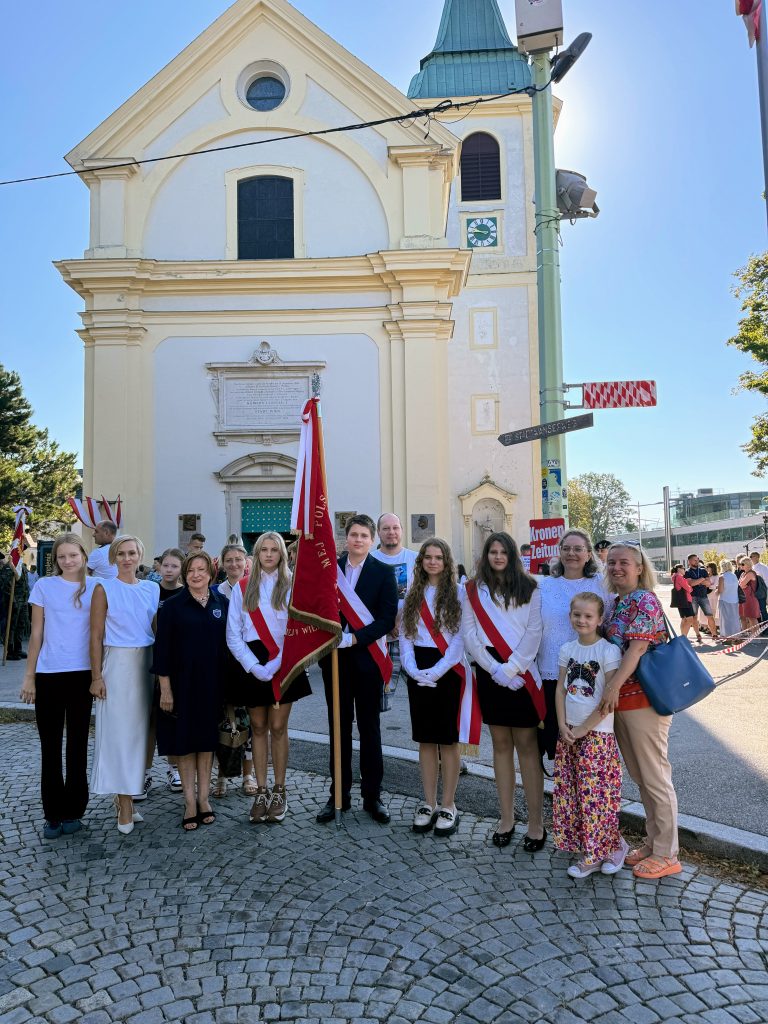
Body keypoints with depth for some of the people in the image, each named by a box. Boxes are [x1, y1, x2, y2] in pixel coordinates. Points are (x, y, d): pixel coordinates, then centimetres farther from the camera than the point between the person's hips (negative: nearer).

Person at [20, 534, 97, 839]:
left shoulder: (94, 588, 2)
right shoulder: (44, 586, 1)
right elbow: (37, 634, 4)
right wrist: (29, 676, 2)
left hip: (82, 674, 0)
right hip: (48, 675, 0)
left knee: (77, 744, 9)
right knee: (50, 746, 6)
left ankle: (73, 811, 20)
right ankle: (53, 814, 17)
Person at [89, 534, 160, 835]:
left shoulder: (152, 589, 8)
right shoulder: (104, 588, -2)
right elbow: (96, 636, -4)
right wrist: (97, 676, -9)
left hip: (146, 663, 4)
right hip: (117, 664, -4)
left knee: (139, 729, 9)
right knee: (119, 731, -2)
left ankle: (124, 795, 22)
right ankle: (125, 806, 5)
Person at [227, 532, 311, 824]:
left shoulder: (291, 586, 0)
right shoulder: (241, 589, 5)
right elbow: (233, 635, 2)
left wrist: (275, 665, -13)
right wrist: (255, 666, -8)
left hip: (283, 665, -2)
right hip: (253, 666, 2)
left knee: (278, 728, 1)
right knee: (258, 728, 7)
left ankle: (279, 792, 13)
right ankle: (261, 792, 17)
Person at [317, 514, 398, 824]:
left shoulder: (383, 572, -2)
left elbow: (388, 619, -9)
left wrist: (354, 639, -17)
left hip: (367, 658, -2)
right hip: (335, 658, 2)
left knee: (369, 728, 8)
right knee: (339, 728, 10)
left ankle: (372, 796, 19)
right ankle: (338, 795, 21)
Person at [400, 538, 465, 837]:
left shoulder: (458, 593, -2)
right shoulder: (413, 594, 10)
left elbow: (460, 638, -8)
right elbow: (405, 635, 7)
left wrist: (436, 672, -15)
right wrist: (413, 670, -9)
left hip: (448, 671, -4)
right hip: (418, 673, 4)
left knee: (447, 739, 2)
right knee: (425, 739, 10)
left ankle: (448, 806, 14)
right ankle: (429, 804, 20)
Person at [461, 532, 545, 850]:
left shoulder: (529, 588, 3)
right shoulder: (475, 590, 8)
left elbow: (534, 631, -5)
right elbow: (468, 633, 2)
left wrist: (511, 669, -12)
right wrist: (495, 669, -8)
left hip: (522, 674, -2)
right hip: (490, 674, 2)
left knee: (527, 745, 0)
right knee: (501, 745, 9)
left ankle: (535, 822, 7)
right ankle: (506, 818, 17)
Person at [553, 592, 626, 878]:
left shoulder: (608, 651, -12)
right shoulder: (567, 649, 6)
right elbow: (561, 689, 7)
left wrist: (584, 729, -12)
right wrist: (563, 726, -3)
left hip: (597, 733, -6)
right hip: (569, 733, 6)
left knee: (595, 795, -4)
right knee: (570, 794, 9)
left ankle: (613, 845, 19)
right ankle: (589, 854, 22)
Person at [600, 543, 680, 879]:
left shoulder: (644, 601, -13)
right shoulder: (616, 603, 12)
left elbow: (637, 648, -23)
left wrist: (614, 685, -29)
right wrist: (612, 691, 8)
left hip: (644, 699, -8)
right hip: (620, 700, 8)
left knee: (655, 777, 3)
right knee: (639, 776, 17)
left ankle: (666, 855, 15)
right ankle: (653, 842, 31)